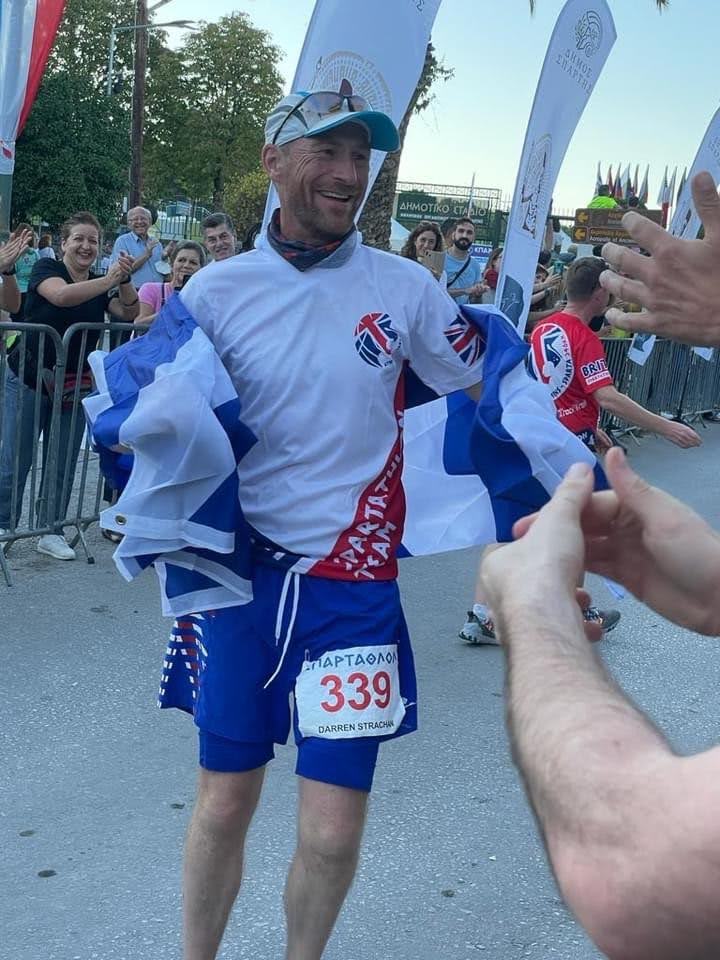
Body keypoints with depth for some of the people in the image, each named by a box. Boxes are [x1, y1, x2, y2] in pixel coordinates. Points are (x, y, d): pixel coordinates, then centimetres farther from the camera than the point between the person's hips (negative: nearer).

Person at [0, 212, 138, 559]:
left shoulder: (100, 284, 7)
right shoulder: (46, 269, -9)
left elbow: (129, 313, -7)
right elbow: (62, 295, -31)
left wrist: (124, 280, -23)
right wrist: (109, 280, -37)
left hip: (73, 386, 5)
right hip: (28, 381, -5)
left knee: (64, 463, 8)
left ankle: (50, 531, 19)